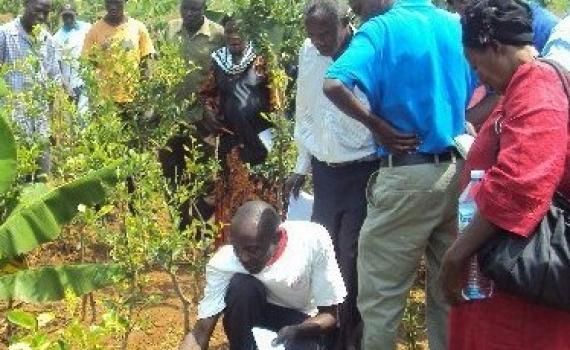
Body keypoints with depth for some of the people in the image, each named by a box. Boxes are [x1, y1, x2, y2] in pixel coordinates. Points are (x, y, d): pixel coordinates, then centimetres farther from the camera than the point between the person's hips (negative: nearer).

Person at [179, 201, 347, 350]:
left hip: (302, 323, -1)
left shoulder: (314, 241, -29)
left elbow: (330, 313, -19)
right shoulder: (224, 262, -27)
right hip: (255, 319, 1)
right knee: (241, 286, -32)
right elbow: (201, 332, -25)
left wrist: (297, 331, -38)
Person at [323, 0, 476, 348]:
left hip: (408, 175, -6)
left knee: (381, 292, 5)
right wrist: (460, 120, 11)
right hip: (455, 171, 7)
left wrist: (377, 125, -13)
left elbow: (334, 85, -26)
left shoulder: (382, 29, -9)